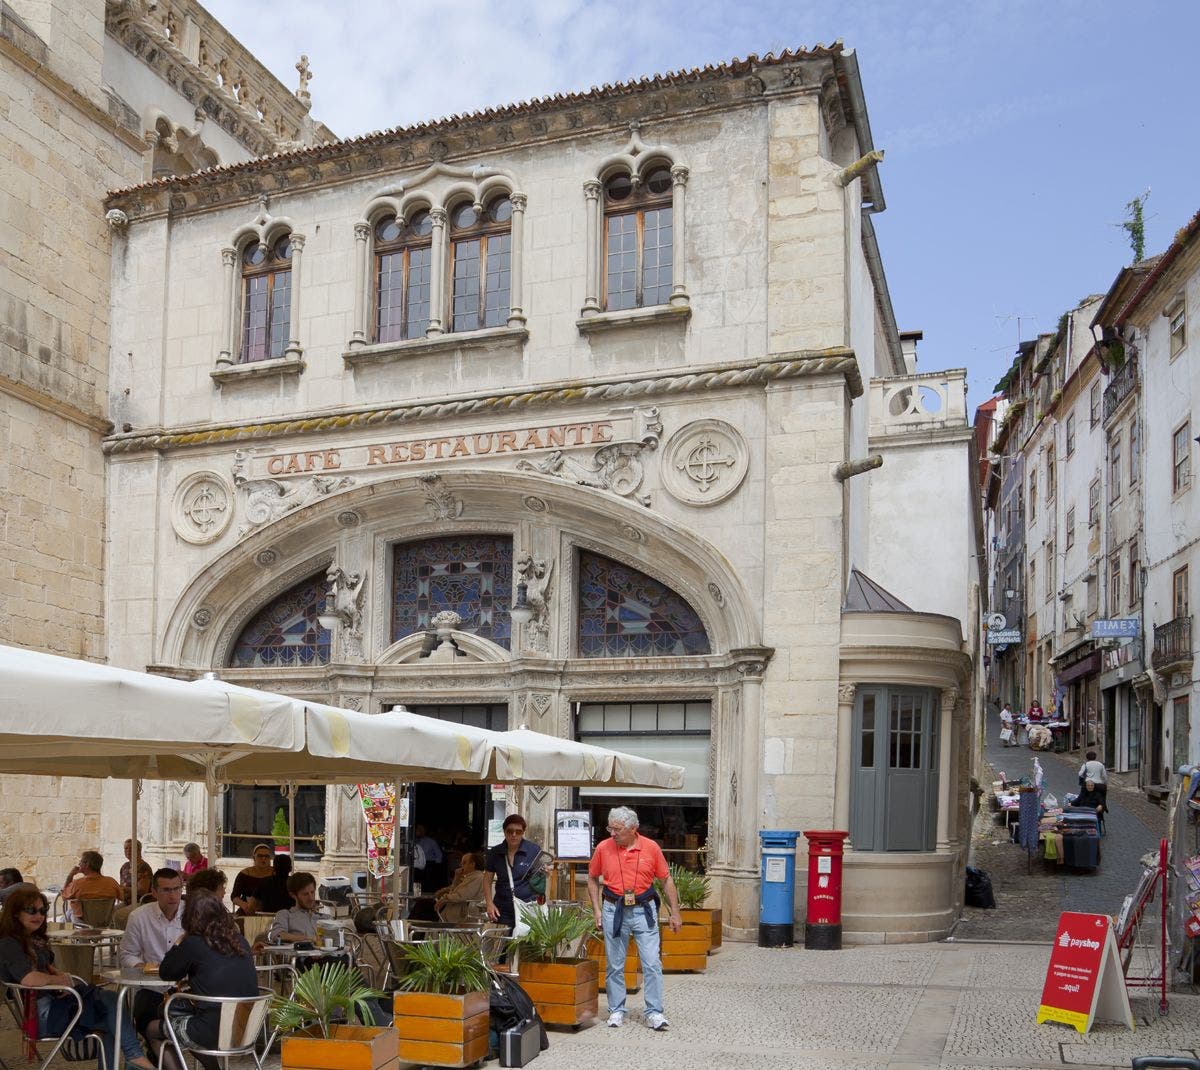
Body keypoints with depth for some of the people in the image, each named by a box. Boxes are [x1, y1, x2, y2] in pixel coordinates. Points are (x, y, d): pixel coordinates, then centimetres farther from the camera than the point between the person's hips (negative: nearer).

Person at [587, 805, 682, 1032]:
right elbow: (593, 879, 11)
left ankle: (654, 1012, 5)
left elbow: (666, 880, 5)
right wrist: (597, 910, 3)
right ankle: (616, 1011, 21)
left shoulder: (651, 847, -4)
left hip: (644, 911, -1)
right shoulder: (603, 848, -2)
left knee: (652, 963, -3)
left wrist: (675, 912, 4)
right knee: (614, 965, 8)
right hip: (613, 911, 1)